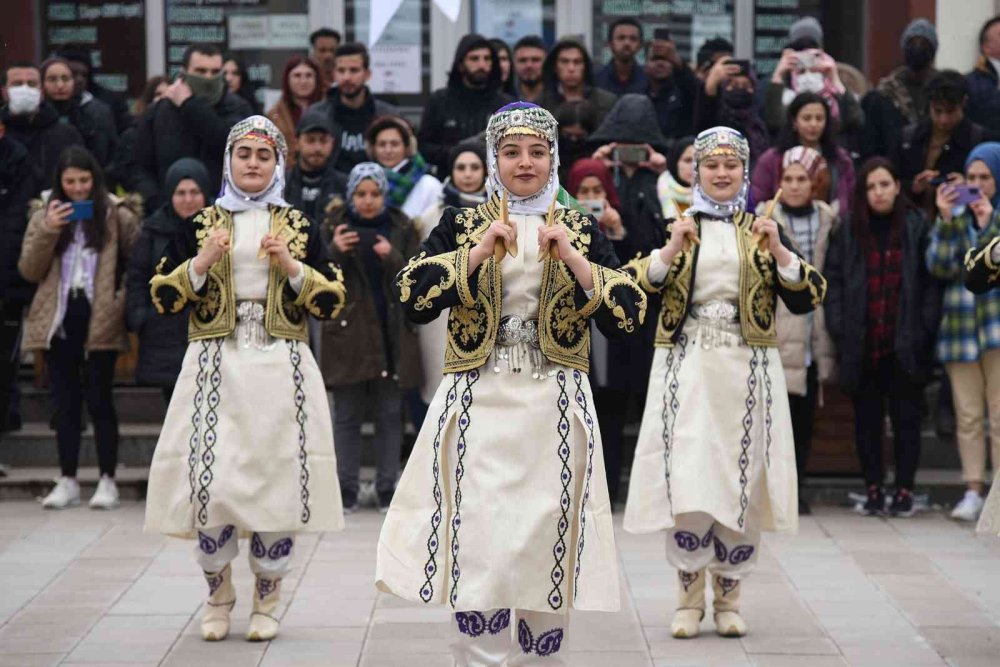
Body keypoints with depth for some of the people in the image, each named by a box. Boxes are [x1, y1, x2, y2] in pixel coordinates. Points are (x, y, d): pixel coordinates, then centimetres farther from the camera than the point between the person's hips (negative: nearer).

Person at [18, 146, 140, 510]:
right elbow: (28, 271, 2)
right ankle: (68, 481, 12)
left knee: (99, 400, -1)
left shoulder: (117, 215, 0)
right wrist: (47, 231, -10)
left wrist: (123, 297, -13)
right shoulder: (44, 215, 8)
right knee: (65, 401, 7)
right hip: (59, 319, 3)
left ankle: (108, 481, 6)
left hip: (99, 320, -3)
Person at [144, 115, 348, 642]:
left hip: (280, 367, 0)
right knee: (211, 480, -8)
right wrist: (201, 262, -9)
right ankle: (218, 595, 12)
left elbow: (333, 302, 5)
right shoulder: (202, 224, 9)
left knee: (277, 481, -2)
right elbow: (163, 297, 5)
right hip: (217, 366, 0)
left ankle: (266, 603, 11)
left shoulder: (298, 226, 10)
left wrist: (292, 267, -9)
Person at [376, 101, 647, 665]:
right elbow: (412, 298, -5)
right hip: (479, 407, -1)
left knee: (547, 549, 3)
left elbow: (630, 314, -1)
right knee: (477, 548, -9)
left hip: (555, 411, 1)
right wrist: (480, 250, -11)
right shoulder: (462, 225, 7)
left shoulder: (581, 229, 8)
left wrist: (572, 257, -11)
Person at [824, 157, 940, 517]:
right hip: (862, 344, 2)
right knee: (867, 419, 7)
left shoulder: (917, 227, 0)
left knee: (906, 418, 4)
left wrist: (924, 330, -10)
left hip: (905, 345, -2)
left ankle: (904, 491, 11)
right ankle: (874, 490, 15)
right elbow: (833, 280, 3)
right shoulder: (848, 231, 6)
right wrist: (839, 329, -6)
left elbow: (931, 281, -2)